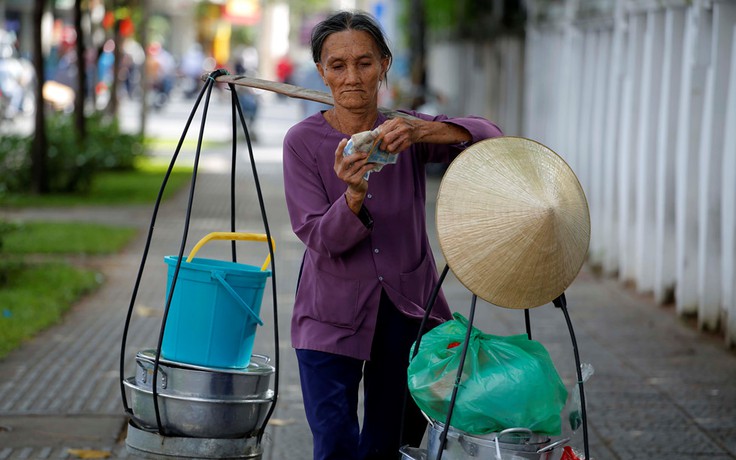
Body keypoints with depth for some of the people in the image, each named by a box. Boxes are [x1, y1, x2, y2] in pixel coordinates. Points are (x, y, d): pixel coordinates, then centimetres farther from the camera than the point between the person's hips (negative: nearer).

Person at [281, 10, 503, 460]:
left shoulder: (408, 133, 1)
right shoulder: (304, 141, -4)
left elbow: (491, 137, -15)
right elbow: (320, 238, -12)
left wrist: (421, 131, -32)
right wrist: (353, 195, -32)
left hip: (408, 311, 2)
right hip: (333, 317, -2)